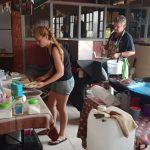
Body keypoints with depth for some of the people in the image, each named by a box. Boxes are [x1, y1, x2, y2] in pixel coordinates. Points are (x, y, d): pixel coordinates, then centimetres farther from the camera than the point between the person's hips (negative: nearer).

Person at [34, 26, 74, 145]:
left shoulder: (55, 49, -24)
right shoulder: (51, 48, 4)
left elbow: (60, 72, -26)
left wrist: (45, 83, -26)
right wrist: (44, 77, 3)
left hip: (65, 82, -9)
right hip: (58, 81, 9)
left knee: (61, 108, 5)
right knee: (50, 105, 19)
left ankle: (62, 135, 25)